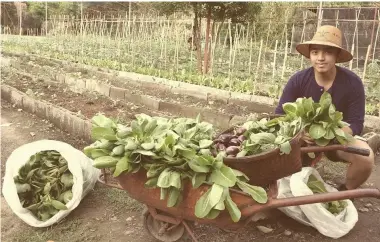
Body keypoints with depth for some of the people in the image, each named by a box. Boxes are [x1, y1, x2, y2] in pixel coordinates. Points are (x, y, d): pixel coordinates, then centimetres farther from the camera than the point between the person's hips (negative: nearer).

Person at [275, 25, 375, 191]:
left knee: (366, 157, -28)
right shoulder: (297, 80, -17)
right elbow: (280, 115, -17)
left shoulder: (353, 83, -18)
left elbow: (355, 123, -17)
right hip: (304, 137, 0)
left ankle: (345, 192, 5)